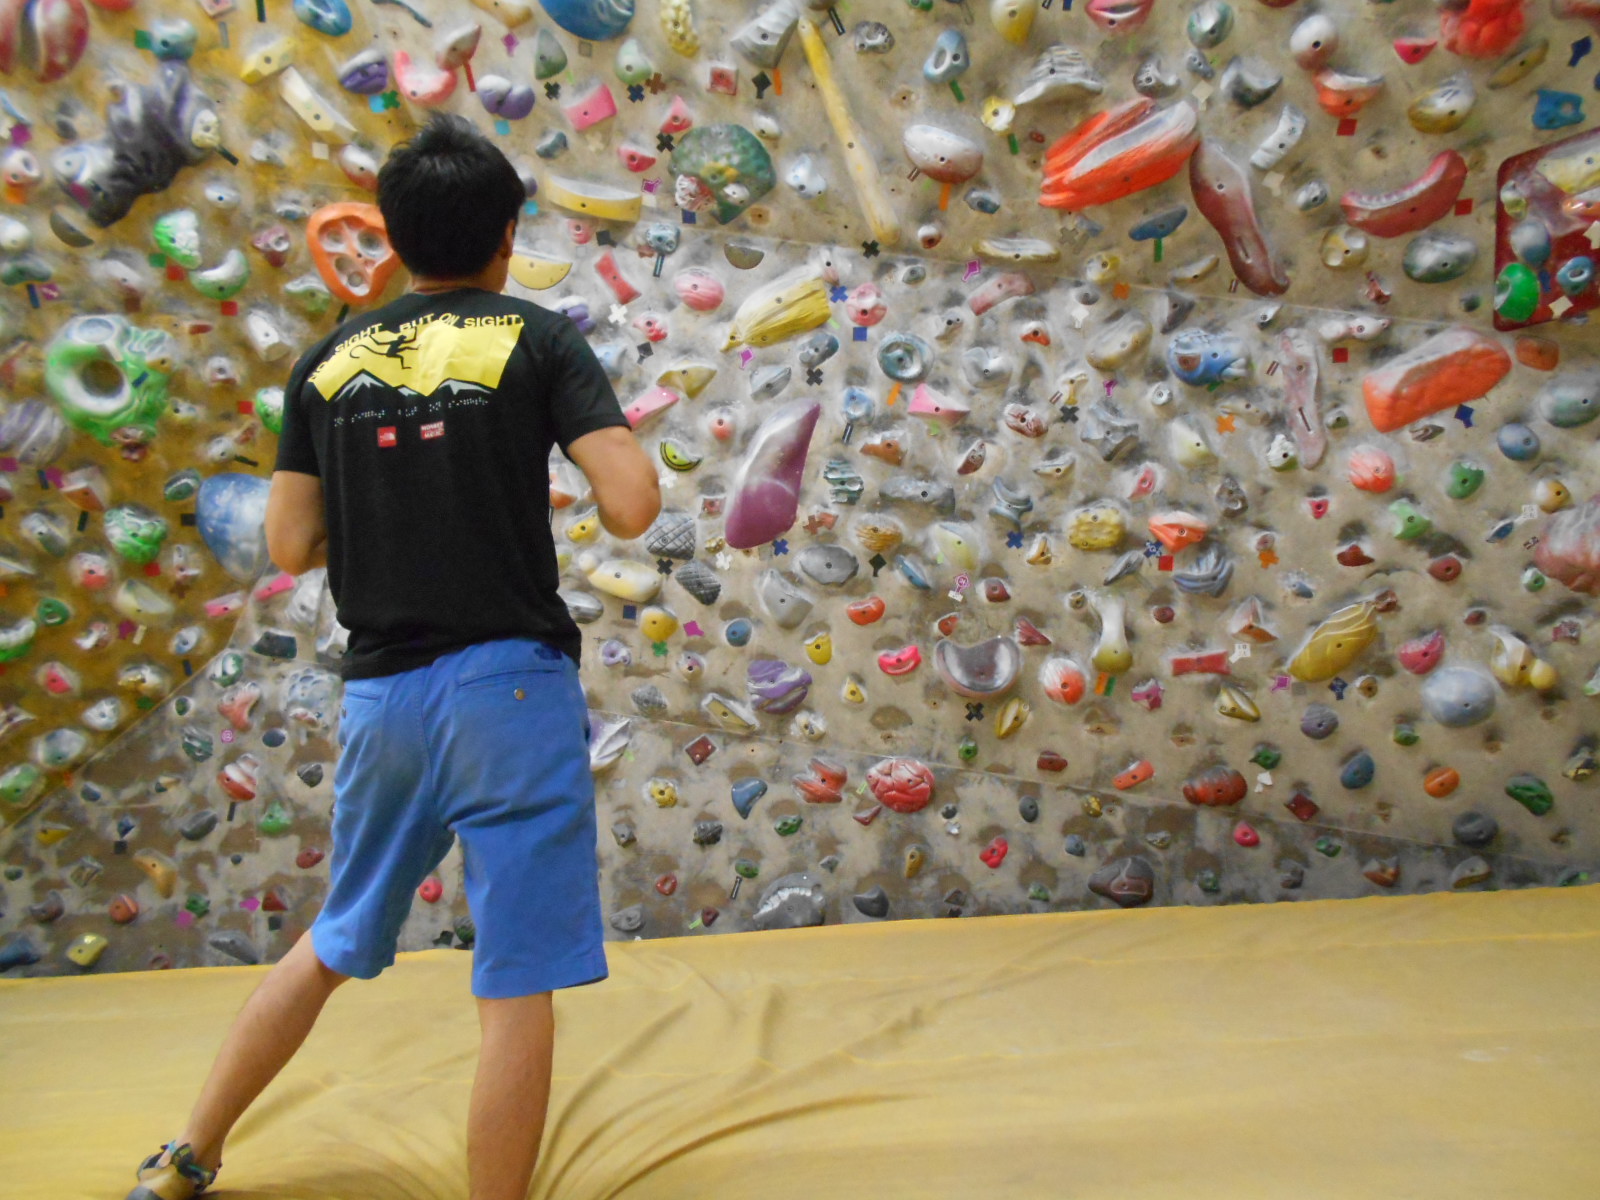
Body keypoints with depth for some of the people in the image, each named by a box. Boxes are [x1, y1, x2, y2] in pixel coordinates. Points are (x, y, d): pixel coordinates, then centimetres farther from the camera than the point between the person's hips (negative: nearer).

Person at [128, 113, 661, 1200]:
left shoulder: (329, 363, 8)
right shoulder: (539, 340, -3)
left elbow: (291, 547, 7)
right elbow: (632, 507, -13)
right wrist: (616, 431, 8)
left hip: (380, 692, 6)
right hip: (508, 684, -5)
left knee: (336, 944, 25)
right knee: (519, 986, 3)